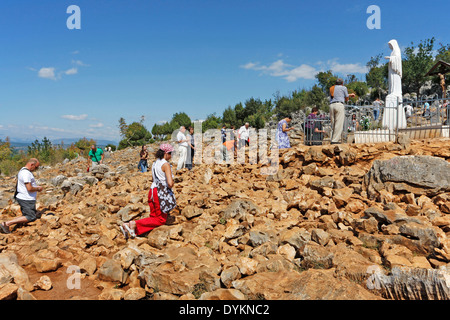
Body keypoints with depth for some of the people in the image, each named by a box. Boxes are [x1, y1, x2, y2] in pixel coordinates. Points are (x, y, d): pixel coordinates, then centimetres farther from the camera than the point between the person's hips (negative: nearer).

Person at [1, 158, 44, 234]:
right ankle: (6, 224, -7)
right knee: (30, 217, -3)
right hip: (26, 200, -11)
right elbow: (29, 188, -26)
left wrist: (37, 187, 11)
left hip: (23, 198, 11)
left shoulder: (23, 171, 13)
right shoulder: (26, 173, -21)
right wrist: (38, 188, -8)